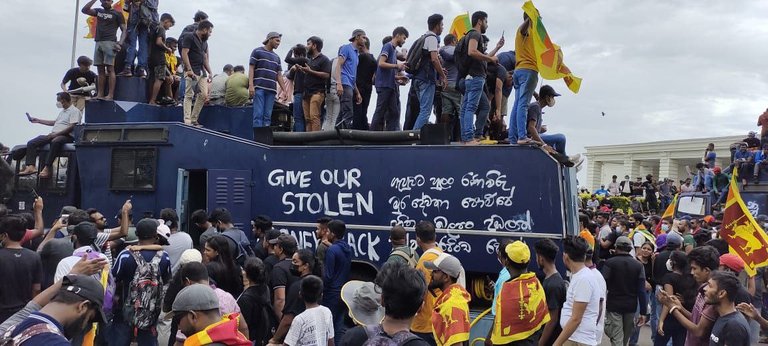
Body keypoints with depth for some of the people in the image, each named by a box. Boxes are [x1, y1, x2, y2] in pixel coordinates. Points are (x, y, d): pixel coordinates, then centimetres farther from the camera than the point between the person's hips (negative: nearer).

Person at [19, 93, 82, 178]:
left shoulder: (75, 111, -3)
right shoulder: (62, 111, 30)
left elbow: (72, 127, -15)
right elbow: (54, 122, 41)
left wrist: (56, 134, -19)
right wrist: (38, 120, 39)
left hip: (66, 136, -10)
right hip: (54, 135, 10)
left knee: (55, 141, -43)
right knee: (31, 143, -6)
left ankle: (47, 169, -45)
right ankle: (31, 166, -23)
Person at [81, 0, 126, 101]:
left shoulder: (117, 14, 6)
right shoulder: (98, 11, 21)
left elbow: (124, 30, 0)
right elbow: (84, 10, 10)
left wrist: (120, 43, -14)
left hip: (110, 43, -5)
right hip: (98, 43, 5)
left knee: (110, 69, -12)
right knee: (100, 70, 3)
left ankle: (110, 95, -16)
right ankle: (99, 94, 2)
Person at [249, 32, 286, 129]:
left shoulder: (276, 57, 22)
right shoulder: (257, 52, 6)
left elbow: (279, 75, 20)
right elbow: (251, 69, 0)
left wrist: (285, 90, 11)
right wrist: (251, 85, -13)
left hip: (271, 90, 5)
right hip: (259, 88, -5)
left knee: (267, 116, 1)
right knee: (258, 114, -11)